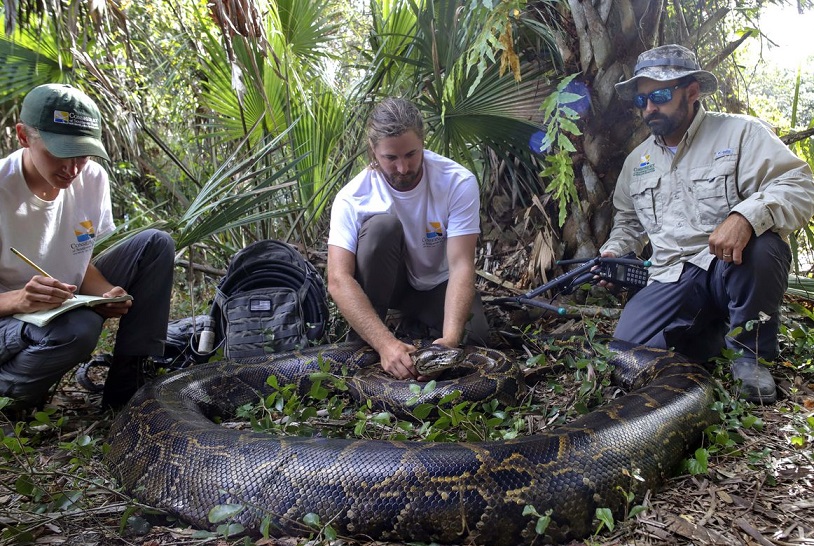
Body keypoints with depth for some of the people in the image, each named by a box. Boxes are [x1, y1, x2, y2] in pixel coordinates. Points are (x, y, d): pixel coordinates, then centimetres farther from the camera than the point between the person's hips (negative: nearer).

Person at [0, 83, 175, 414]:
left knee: (155, 244, -7)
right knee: (78, 329, -39)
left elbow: (82, 262, 3)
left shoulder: (93, 179, -6)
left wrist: (106, 294, -18)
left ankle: (128, 387, -6)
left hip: (69, 305, 6)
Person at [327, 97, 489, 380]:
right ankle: (361, 348, -20)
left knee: (469, 339, -28)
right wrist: (386, 343, -47)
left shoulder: (459, 183, -24)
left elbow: (461, 265, -29)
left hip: (438, 285, 1)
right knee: (382, 225, -32)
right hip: (387, 282, 0)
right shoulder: (353, 197, -25)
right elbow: (338, 280, -34)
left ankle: (418, 322, 7)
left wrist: (450, 339, -44)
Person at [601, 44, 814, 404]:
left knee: (758, 247, -39)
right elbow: (629, 222, 29)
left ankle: (751, 353, -12)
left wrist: (746, 216, -34)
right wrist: (612, 253, 8)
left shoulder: (741, 133, -2)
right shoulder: (637, 160, 16)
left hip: (734, 268, -3)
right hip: (673, 280, 4)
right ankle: (712, 330, 12)